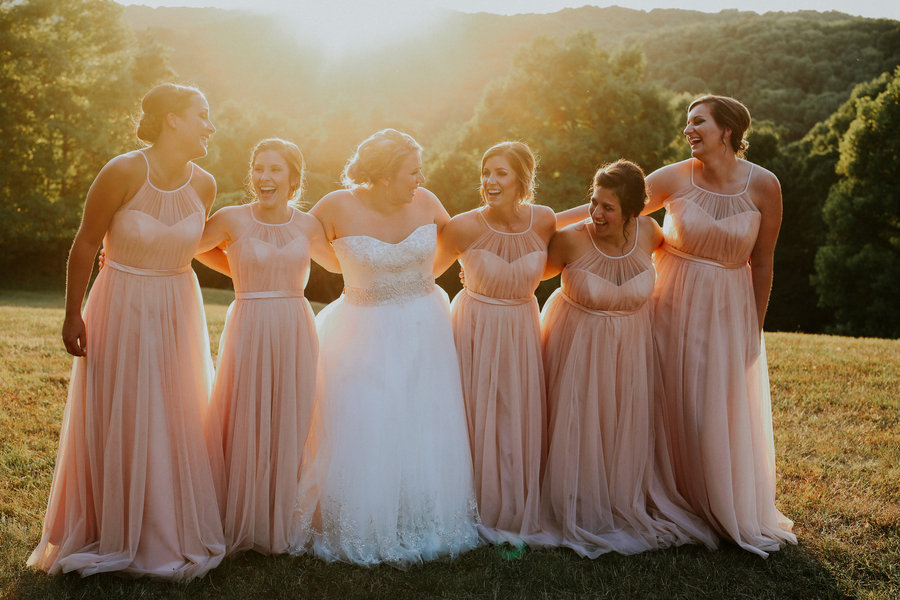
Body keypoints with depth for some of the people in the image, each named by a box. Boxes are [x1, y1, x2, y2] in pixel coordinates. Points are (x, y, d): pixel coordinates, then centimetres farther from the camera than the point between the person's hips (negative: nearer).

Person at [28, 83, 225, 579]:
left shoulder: (203, 185, -3)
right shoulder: (123, 172, -17)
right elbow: (84, 246, -9)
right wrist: (72, 315, -6)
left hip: (178, 314, 4)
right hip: (122, 310, -4)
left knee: (178, 424, 9)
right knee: (117, 424, 7)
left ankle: (170, 535, 26)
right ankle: (110, 536, 26)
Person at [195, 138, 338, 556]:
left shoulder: (307, 225, 5)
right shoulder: (232, 220, -3)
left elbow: (341, 263, 22)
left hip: (295, 333, 2)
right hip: (248, 331, -2)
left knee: (289, 430, 8)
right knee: (244, 429, 1)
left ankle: (280, 525, 25)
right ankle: (240, 525, 19)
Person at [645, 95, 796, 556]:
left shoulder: (763, 186, -9)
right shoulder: (675, 179, -9)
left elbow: (761, 263, -2)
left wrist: (756, 329, 3)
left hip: (728, 309, 0)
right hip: (674, 305, 0)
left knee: (726, 412, 6)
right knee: (674, 405, 6)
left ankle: (733, 514, 28)